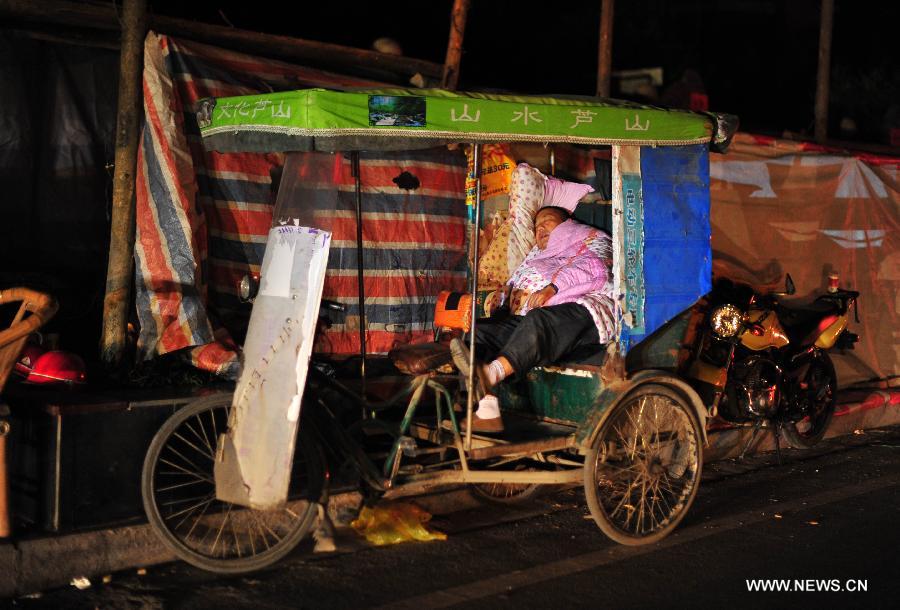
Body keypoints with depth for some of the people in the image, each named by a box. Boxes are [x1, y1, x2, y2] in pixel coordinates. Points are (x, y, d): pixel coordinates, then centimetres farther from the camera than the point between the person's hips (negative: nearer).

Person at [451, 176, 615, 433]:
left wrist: (552, 287, -14)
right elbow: (515, 286, 28)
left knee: (538, 322, -39)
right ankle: (486, 408, -45)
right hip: (529, 315, 6)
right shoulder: (537, 255, 39)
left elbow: (593, 268, -1)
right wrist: (502, 296, 4)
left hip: (581, 310, -6)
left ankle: (490, 372, -65)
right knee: (482, 330, -23)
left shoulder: (592, 239, 21)